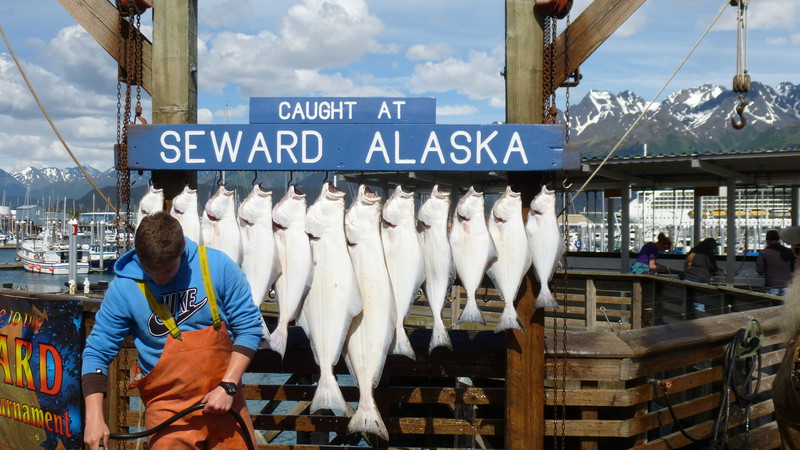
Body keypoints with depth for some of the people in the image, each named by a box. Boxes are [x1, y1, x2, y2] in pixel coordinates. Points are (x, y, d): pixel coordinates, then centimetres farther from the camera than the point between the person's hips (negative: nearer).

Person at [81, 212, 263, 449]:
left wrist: (228, 386, -12)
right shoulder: (124, 287, -8)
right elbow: (97, 352, -3)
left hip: (223, 397, 1)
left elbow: (249, 327, -5)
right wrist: (94, 417, -11)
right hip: (167, 407, 0)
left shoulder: (218, 266, -10)